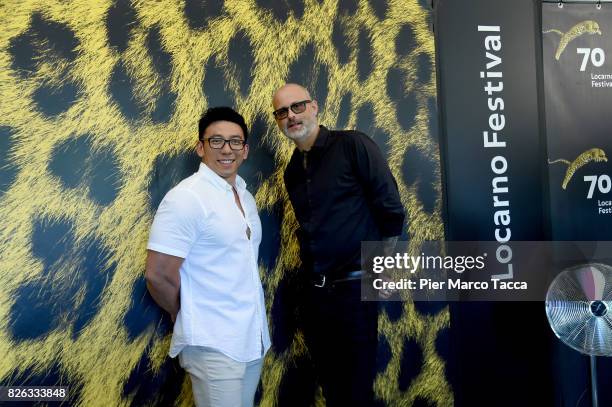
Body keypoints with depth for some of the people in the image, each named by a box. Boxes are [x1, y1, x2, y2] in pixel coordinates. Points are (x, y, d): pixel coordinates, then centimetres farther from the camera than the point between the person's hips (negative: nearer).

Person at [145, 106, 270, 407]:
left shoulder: (246, 196, 9)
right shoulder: (186, 197, -16)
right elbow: (157, 276, -18)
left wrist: (250, 320, 8)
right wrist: (191, 317, -3)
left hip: (253, 338, 8)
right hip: (213, 343, -7)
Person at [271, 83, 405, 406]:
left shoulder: (352, 145, -8)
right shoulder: (292, 171, 11)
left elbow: (390, 206, -9)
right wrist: (310, 273, 12)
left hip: (354, 286, -6)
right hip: (312, 290, 6)